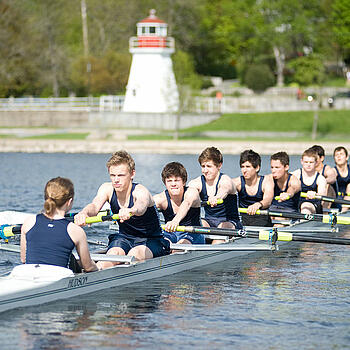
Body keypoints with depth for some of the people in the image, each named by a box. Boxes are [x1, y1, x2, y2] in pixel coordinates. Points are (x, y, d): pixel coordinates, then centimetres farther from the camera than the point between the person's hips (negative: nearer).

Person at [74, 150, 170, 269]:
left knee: (134, 254, -36)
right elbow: (95, 205, -29)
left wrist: (130, 211, -76)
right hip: (124, 237, 3)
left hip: (151, 240, -3)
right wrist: (84, 213, -56)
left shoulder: (141, 191, -25)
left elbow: (141, 206, -50)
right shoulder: (107, 189, -9)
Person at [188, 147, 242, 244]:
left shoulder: (225, 180, -14)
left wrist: (216, 198, -64)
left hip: (230, 222, -4)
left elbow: (224, 189, -39)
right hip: (209, 222, 4)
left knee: (222, 227, -35)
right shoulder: (197, 183, 0)